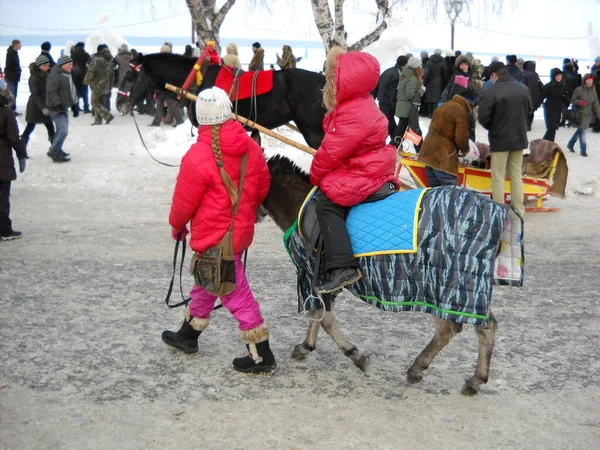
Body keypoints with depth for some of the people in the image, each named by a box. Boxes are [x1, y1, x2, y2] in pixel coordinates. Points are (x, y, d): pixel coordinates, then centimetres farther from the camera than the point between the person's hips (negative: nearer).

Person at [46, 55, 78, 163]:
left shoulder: (67, 75, 15)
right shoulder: (55, 76, -19)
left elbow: (71, 90, 27)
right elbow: (51, 92, -27)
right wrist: (57, 104, -34)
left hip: (63, 107, 10)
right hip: (56, 108, -10)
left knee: (61, 130, 19)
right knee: (63, 131, -15)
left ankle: (56, 150, 35)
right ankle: (54, 153, -4)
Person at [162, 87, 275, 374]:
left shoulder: (197, 157, -22)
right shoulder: (251, 148, -3)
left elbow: (184, 202, -12)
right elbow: (262, 188, 7)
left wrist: (177, 225, 8)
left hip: (215, 237, -8)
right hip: (242, 230, 8)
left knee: (236, 295, 1)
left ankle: (262, 357, 7)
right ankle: (188, 336, 43)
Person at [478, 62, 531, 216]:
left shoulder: (491, 92, -18)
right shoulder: (523, 89, 2)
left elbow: (483, 117, -16)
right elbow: (529, 111, 14)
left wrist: (492, 128, 3)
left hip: (500, 139, -6)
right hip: (519, 138, 6)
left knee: (498, 177, 3)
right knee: (516, 175, 15)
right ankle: (519, 211, 19)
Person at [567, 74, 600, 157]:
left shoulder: (593, 91, 3)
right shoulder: (579, 90, -12)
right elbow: (572, 100, -5)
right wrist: (578, 102, -26)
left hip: (588, 114, 5)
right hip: (579, 113, -5)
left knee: (580, 130, 13)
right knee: (582, 131, -5)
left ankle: (570, 144, 32)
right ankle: (583, 150, 3)